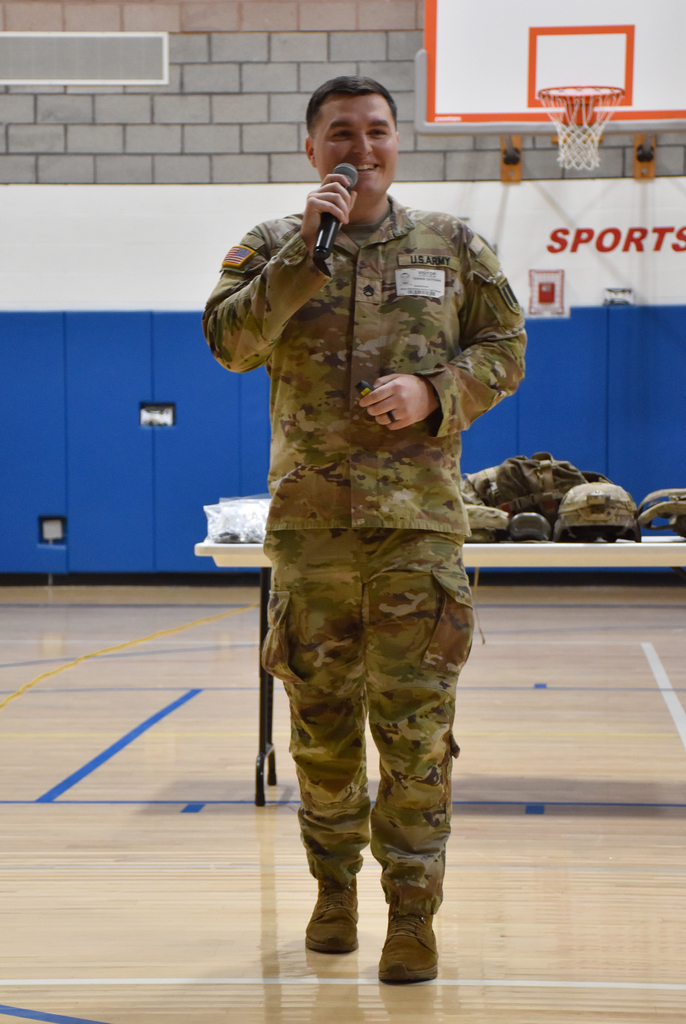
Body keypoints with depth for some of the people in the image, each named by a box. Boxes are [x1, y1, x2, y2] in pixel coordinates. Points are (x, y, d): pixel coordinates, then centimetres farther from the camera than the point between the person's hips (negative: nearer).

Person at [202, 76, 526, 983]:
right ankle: (334, 884, 29)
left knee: (416, 728, -3)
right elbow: (230, 341, -9)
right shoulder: (272, 248, 6)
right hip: (310, 521, 1)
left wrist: (436, 391, -8)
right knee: (321, 722, 10)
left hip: (419, 521, -1)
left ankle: (413, 913, 7)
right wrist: (306, 253, -16)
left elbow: (505, 349, 10)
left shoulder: (452, 247, 8)